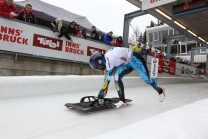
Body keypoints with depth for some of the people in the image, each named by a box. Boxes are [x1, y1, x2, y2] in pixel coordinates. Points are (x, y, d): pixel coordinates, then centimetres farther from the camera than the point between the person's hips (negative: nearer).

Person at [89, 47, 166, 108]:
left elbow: (107, 78, -30)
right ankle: (122, 101, -6)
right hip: (127, 63, 8)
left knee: (146, 79, -3)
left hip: (135, 59, -8)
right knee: (117, 76, -12)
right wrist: (102, 91, 9)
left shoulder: (108, 58, -30)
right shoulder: (106, 60, -1)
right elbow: (107, 77, 6)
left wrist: (101, 93, -23)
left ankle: (160, 91, 27)